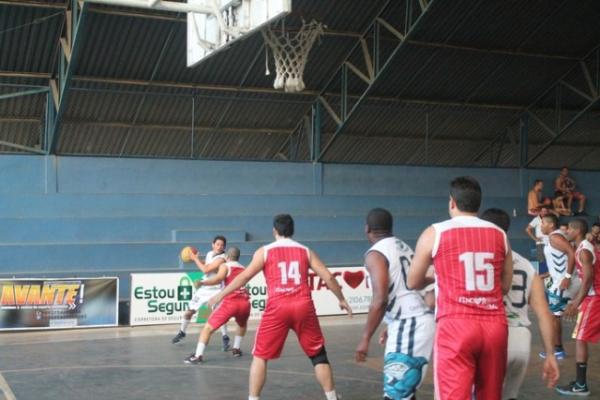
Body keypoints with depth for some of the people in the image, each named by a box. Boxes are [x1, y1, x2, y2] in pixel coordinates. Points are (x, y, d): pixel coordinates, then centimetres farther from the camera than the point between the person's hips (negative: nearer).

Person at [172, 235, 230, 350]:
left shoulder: (222, 258, -21)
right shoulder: (209, 254, 2)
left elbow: (206, 270, -26)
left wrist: (196, 259, -15)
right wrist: (196, 259, 3)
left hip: (215, 290, -7)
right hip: (203, 288, 7)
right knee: (189, 312, 12)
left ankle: (225, 338, -5)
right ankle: (182, 332, 35)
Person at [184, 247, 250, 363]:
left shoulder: (225, 266, 9)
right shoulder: (243, 269, 25)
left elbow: (219, 278, -11)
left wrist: (202, 282, -17)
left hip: (230, 302, -5)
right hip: (244, 302, 5)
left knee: (208, 327, 1)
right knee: (242, 325, 37)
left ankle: (198, 356, -9)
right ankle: (236, 349, 32)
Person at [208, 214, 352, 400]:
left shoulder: (265, 251, 8)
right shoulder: (306, 251, 14)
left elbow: (244, 276, 3)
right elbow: (328, 277, 11)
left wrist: (220, 295, 11)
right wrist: (341, 299, 24)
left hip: (277, 307, -2)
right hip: (303, 305, 2)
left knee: (260, 356, 11)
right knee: (318, 355, 15)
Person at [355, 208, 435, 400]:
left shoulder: (376, 254, -10)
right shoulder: (403, 247, 18)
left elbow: (380, 300, -20)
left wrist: (365, 339, -14)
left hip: (407, 325, -10)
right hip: (419, 320, 10)